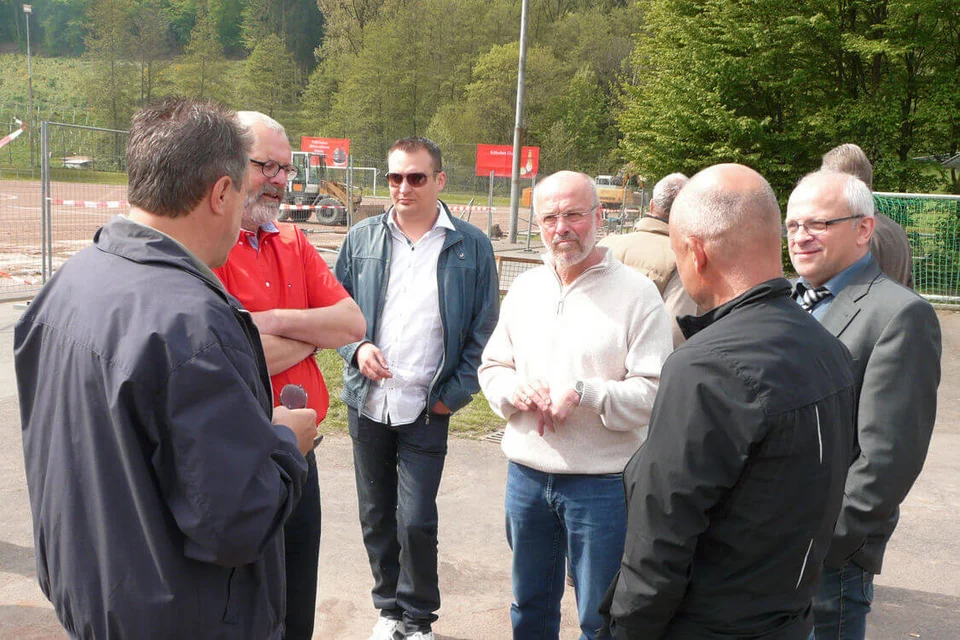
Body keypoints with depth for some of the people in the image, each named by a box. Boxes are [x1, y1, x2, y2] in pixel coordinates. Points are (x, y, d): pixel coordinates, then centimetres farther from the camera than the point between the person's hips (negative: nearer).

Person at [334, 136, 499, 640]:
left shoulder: (471, 247, -2)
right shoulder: (363, 239, 3)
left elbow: (484, 329, 1)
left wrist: (456, 393, -5)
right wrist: (356, 349, -9)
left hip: (427, 408, -3)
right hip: (367, 401, 3)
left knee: (416, 521, -3)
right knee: (376, 516, 14)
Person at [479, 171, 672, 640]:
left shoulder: (635, 293, -11)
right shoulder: (525, 288, 8)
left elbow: (654, 394, -15)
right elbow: (492, 366, 13)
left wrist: (582, 393, -25)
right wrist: (514, 389, -8)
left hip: (603, 482, -5)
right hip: (526, 474, 5)